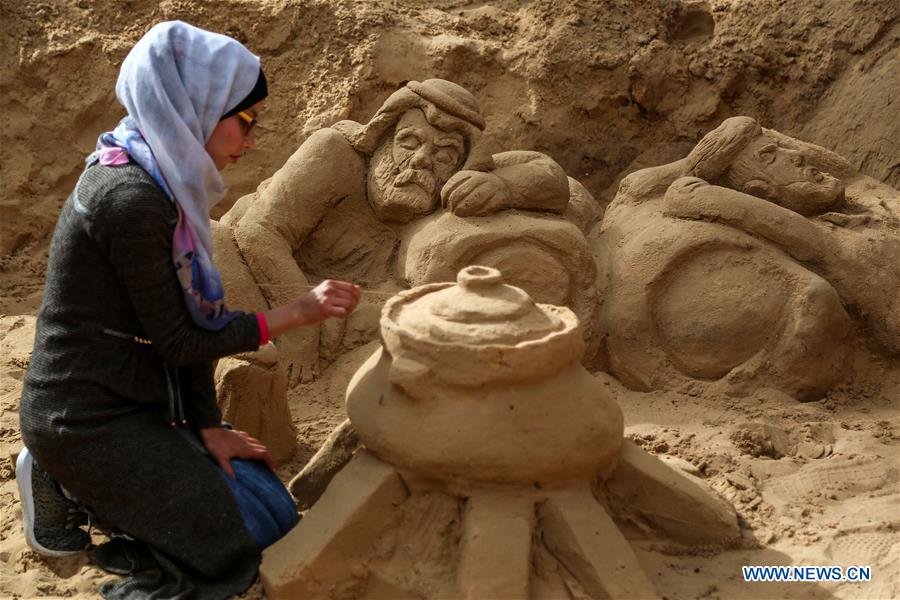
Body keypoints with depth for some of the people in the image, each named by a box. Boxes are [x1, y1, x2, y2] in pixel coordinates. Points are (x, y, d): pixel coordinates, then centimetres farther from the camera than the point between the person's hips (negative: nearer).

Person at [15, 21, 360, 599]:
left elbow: (193, 317, 5)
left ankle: (84, 483, 14)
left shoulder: (166, 182, 5)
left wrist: (208, 427, 3)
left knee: (277, 515, 11)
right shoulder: (131, 199, -25)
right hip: (86, 420, -9)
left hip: (136, 402, 9)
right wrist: (296, 313, -16)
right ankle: (65, 488, 5)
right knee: (234, 551, -2)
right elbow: (175, 340, -19)